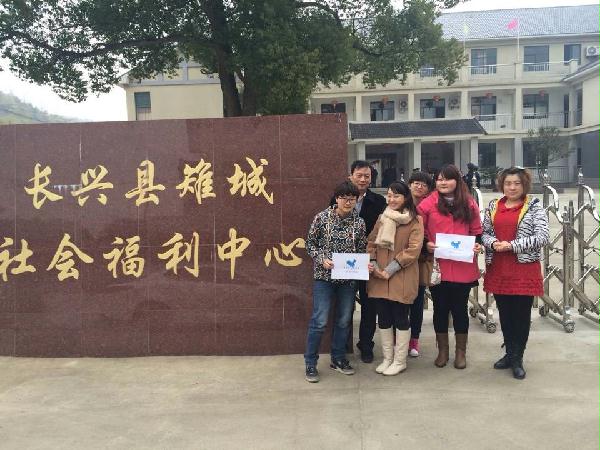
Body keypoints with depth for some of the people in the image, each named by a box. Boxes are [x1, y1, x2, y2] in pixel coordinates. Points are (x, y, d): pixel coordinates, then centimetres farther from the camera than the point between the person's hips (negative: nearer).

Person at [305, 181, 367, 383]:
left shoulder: (359, 222, 1)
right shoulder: (322, 217, -6)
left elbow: (362, 250, 8)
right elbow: (310, 243, 0)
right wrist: (322, 260, -14)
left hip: (349, 278, 4)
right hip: (324, 276, -3)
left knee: (344, 320, 13)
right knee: (319, 321, -4)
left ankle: (338, 359, 30)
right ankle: (310, 364, 11)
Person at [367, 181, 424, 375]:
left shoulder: (415, 220, -4)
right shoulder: (382, 218, 13)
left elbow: (413, 249, -13)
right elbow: (371, 242, 12)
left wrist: (390, 269, -16)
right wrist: (373, 264, -5)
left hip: (402, 278, -5)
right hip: (379, 277, 5)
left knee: (400, 318, 4)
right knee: (383, 318, 11)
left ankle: (400, 361, 17)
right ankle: (387, 359, 25)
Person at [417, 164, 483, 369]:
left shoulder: (469, 204, 5)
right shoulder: (427, 204, -1)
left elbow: (477, 231, 11)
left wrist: (477, 244, -7)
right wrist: (426, 244, -15)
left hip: (463, 267, 1)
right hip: (437, 267, -1)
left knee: (460, 308, 10)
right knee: (440, 309, 11)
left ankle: (461, 351, 27)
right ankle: (442, 350, 28)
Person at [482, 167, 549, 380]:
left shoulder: (534, 207, -2)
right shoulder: (493, 206, 9)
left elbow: (543, 237, -10)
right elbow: (484, 233, 11)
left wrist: (512, 245, -17)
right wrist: (492, 243, -12)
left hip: (524, 269, -4)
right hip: (498, 269, 4)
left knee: (521, 314, 3)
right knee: (505, 313, 13)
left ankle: (517, 359, 17)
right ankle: (510, 353, 29)